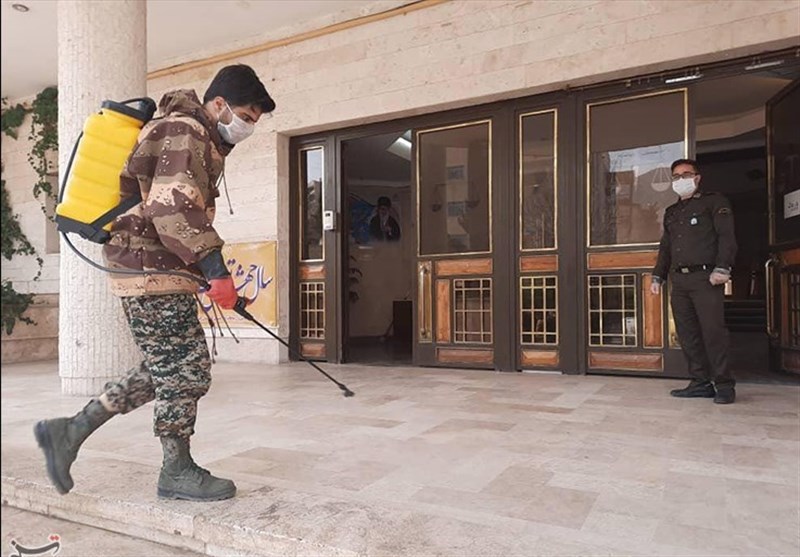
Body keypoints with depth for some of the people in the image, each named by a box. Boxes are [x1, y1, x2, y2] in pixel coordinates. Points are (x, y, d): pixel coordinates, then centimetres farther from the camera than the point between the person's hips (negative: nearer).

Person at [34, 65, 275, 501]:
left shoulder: (199, 138, 22)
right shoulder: (185, 133, -11)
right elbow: (174, 209, -24)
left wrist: (207, 271, 22)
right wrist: (215, 269, -28)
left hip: (151, 268, 10)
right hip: (152, 269, -10)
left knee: (164, 370, 13)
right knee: (186, 370, -3)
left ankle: (69, 432, 20)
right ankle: (178, 473, 12)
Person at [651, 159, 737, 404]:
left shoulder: (714, 202, 7)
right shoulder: (671, 212, 24)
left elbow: (726, 236, -4)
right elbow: (665, 247, 25)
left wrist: (722, 268, -17)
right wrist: (658, 276, 17)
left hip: (705, 278, -6)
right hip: (679, 280, 6)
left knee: (713, 332, -9)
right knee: (688, 335, 3)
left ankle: (724, 385, 0)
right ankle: (700, 382, 9)